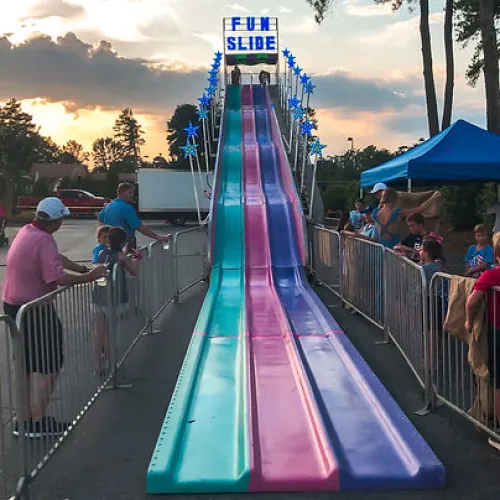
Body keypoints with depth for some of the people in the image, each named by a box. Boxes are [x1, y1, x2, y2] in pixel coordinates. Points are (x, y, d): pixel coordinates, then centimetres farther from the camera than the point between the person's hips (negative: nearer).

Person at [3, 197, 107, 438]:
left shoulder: (27, 231, 9)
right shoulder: (44, 241, -20)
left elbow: (56, 257, 17)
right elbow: (58, 278, -26)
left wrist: (84, 269, 14)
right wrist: (90, 277, -16)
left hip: (13, 306, 9)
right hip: (35, 310, -9)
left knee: (25, 364, 17)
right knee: (50, 364, 4)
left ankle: (23, 420, 26)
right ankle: (39, 422, 10)